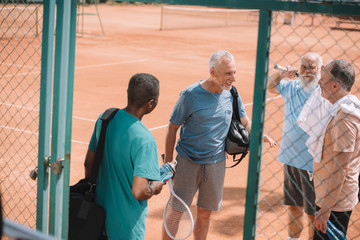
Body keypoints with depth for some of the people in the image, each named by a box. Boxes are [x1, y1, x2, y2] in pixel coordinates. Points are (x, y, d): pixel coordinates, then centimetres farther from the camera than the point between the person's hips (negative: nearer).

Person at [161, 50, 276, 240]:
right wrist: (168, 163, -7)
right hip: (187, 162, -4)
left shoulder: (232, 94, 0)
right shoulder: (190, 95, -13)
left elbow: (245, 121, 12)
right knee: (175, 212, -4)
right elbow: (172, 128, -6)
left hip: (216, 163, 4)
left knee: (204, 214, 13)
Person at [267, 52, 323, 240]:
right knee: (293, 207, 20)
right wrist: (282, 74, 3)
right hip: (290, 159, 6)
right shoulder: (291, 87, 6)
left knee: (313, 214, 0)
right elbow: (269, 86, 25)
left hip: (312, 164, -6)